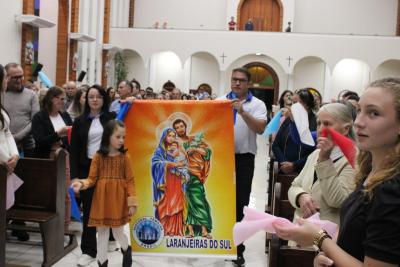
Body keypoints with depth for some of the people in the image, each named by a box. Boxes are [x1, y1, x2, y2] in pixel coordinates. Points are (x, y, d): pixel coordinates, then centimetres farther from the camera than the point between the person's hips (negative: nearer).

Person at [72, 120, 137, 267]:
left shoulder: (125, 157, -3)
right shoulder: (98, 156, -2)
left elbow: (130, 181, -3)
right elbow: (92, 179, 0)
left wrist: (132, 202, -6)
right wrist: (81, 184, -21)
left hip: (118, 200, -1)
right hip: (101, 200, 1)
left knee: (118, 232, 8)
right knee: (102, 233, 9)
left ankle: (127, 251, 38)